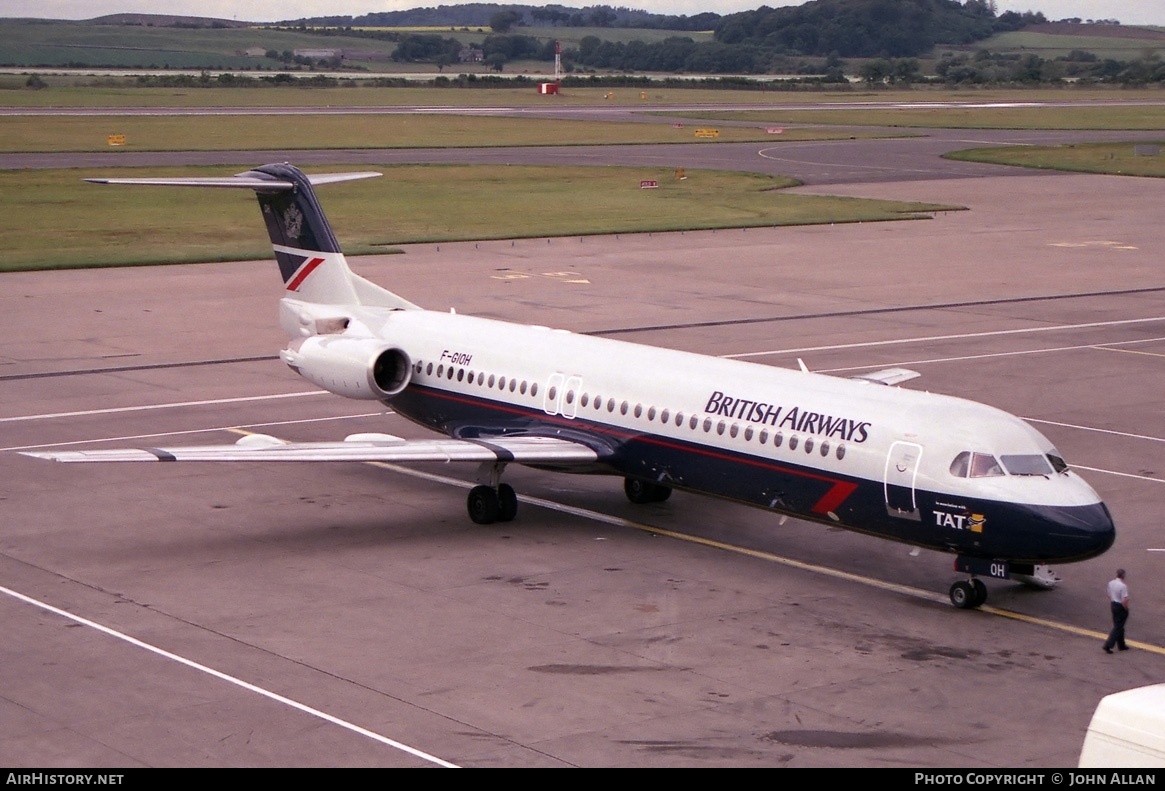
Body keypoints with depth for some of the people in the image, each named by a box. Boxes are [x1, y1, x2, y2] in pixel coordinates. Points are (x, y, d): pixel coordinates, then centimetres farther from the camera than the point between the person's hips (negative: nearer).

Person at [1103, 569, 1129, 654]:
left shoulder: (1111, 583, 0)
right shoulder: (1123, 586, -23)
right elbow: (1124, 601, -25)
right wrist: (1126, 609, -10)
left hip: (1113, 605, 8)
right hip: (1121, 607, -8)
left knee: (1118, 625, 20)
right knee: (1117, 627, 1)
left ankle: (1121, 645, 32)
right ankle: (1107, 646, -4)